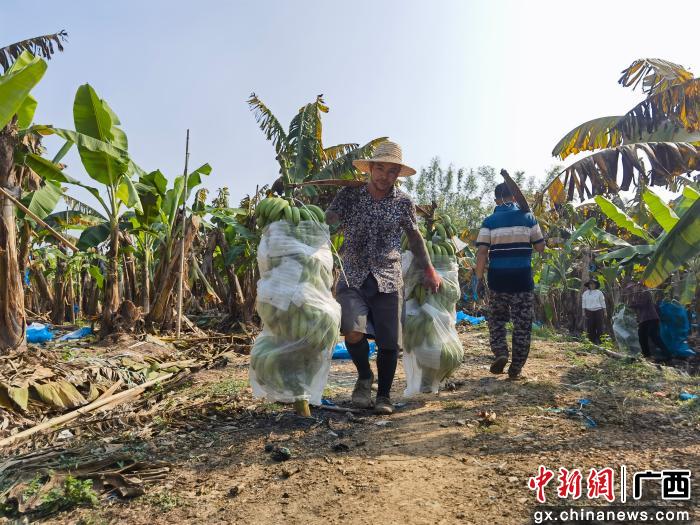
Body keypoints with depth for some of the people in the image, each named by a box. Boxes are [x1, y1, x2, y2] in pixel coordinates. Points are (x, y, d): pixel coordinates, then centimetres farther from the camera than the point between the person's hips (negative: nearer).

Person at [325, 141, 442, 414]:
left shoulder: (403, 202, 5)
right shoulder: (349, 195, 1)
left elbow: (414, 237, 17)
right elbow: (326, 223, -7)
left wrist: (429, 271, 15)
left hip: (388, 279, 1)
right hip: (352, 276, -1)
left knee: (389, 342, 2)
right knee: (353, 331, -21)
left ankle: (384, 395, 25)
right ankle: (364, 377, 11)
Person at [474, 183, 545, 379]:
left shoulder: (489, 221, -1)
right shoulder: (528, 217, 2)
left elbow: (481, 252, -8)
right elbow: (540, 247, 5)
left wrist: (479, 277, 0)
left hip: (498, 277, 0)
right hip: (523, 277, 0)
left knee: (496, 319, 17)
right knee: (522, 323, 8)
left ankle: (500, 352, -3)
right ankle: (516, 368, 10)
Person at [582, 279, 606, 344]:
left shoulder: (599, 293, 4)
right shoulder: (585, 293, 8)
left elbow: (602, 302, 5)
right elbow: (583, 303, 7)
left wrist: (605, 312, 3)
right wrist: (583, 312, 0)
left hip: (598, 311, -1)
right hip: (589, 311, 1)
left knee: (599, 326, -2)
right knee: (590, 327, -2)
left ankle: (599, 341, 3)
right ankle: (592, 341, 5)